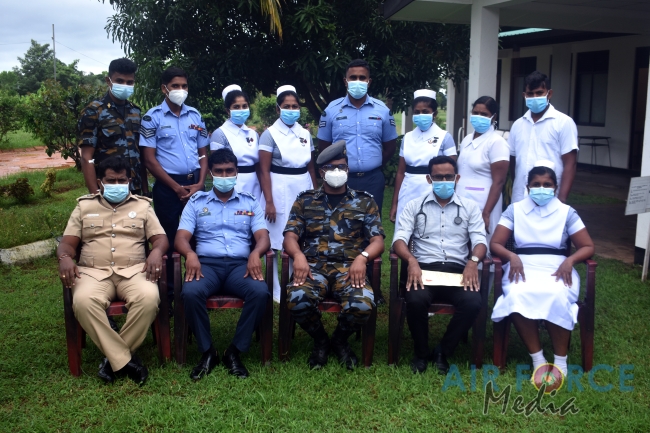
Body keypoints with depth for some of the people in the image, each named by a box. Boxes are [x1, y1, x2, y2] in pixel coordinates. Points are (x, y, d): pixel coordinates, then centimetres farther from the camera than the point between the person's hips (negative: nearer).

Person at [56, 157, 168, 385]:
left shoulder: (142, 205, 17)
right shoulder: (84, 206, 18)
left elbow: (160, 238, 8)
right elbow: (68, 242, 12)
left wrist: (156, 252, -16)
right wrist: (65, 258, -13)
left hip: (133, 270, 0)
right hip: (94, 272, 0)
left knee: (149, 298, -34)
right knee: (83, 301, -35)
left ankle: (114, 358, -18)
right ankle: (125, 359, -26)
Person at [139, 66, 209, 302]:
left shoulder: (195, 115, 9)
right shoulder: (152, 117, -3)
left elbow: (203, 153, 12)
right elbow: (150, 159, -7)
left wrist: (200, 183, -4)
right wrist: (176, 188, -9)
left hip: (195, 183, 4)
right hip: (168, 187, -3)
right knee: (169, 240, 4)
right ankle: (170, 293, 14)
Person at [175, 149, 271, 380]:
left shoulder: (249, 202, 16)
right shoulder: (196, 201, 15)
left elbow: (263, 237, 5)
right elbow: (181, 237, 5)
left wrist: (256, 253, -20)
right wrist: (190, 254, -20)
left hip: (240, 265, 1)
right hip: (207, 263, 0)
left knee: (260, 292, -32)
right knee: (190, 292, -34)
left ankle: (235, 351, -15)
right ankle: (207, 352, -14)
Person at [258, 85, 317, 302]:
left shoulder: (305, 134, 10)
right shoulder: (270, 134, -5)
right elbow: (264, 170, -9)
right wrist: (269, 202, -15)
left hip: (303, 188, 5)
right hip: (279, 189, -4)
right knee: (274, 242, 0)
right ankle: (275, 290, 11)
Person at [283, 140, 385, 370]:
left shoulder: (364, 201, 14)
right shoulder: (305, 200, 15)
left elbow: (378, 241, 6)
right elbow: (290, 236, 6)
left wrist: (362, 257, -17)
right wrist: (298, 255, -18)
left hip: (349, 267, 0)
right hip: (313, 265, 0)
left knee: (363, 305, -32)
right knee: (297, 300, -33)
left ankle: (339, 340, 7)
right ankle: (320, 340, 3)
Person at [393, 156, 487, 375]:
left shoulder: (470, 207, 15)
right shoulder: (415, 206, 12)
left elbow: (480, 240, 4)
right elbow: (399, 239, 1)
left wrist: (473, 261, -19)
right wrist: (412, 260, -21)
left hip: (457, 270, 1)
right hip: (423, 268, -1)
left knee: (473, 303, -30)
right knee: (416, 300, -34)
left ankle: (442, 352, -4)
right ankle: (420, 352, -4)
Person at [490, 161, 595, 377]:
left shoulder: (566, 212, 10)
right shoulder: (515, 210, 10)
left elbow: (588, 247, 8)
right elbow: (495, 243, 5)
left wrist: (569, 261, -13)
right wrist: (511, 257, -16)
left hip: (557, 267, 0)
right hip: (523, 266, 0)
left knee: (558, 297, -35)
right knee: (517, 296, -35)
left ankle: (560, 359, -16)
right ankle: (537, 358, -18)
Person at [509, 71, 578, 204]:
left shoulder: (564, 122, -2)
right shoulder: (517, 124, 12)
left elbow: (569, 165, -5)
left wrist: (561, 199, -12)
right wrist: (509, 193, 7)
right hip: (519, 200, 4)